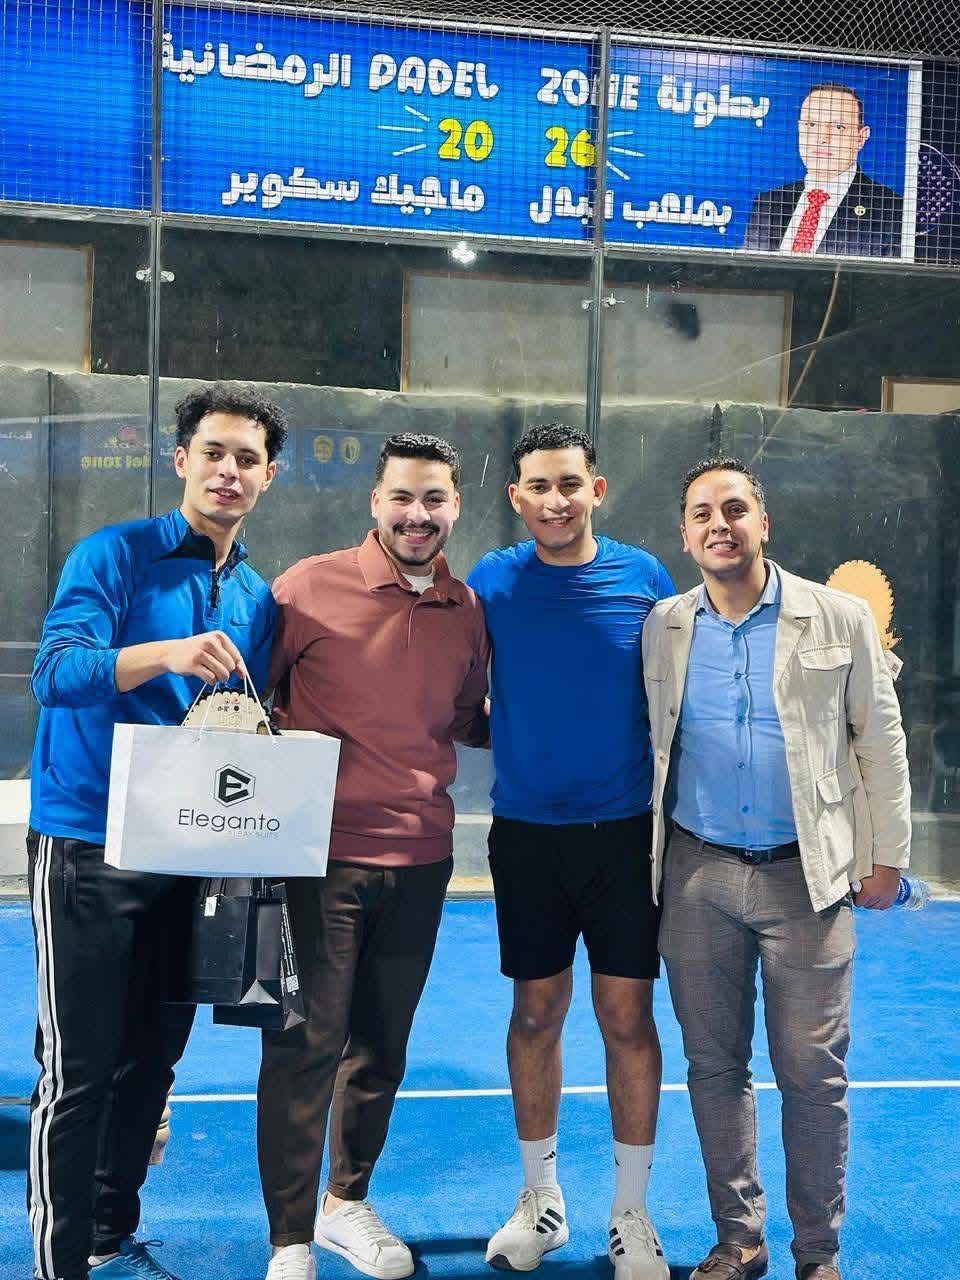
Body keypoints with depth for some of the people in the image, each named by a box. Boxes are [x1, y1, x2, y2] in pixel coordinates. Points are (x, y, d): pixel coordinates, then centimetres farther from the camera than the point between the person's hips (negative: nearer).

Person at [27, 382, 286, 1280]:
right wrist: (167, 652, -39)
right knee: (78, 1070, -1)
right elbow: (56, 671, -23)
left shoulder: (258, 598, 10)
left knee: (153, 1056, 14)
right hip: (87, 845, -6)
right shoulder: (114, 555, -7)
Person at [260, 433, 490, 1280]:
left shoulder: (468, 610, 5)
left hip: (420, 858, 4)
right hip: (323, 851, -4)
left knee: (383, 1043, 17)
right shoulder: (310, 586, -7)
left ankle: (347, 1202, 37)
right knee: (307, 1044, 0)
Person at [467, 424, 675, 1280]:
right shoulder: (489, 583, -2)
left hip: (626, 828, 0)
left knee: (628, 1016, 4)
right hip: (526, 830, 1)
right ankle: (541, 1201, 29)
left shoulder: (644, 578, -2)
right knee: (536, 1013, 10)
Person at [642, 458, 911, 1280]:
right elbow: (645, 747, 8)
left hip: (806, 875, -2)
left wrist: (888, 856, 0)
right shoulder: (663, 628, 3)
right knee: (715, 1066, 11)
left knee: (813, 1074, 5)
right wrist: (639, 864, 6)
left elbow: (880, 742, 2)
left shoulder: (840, 619, -1)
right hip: (697, 875, 2)